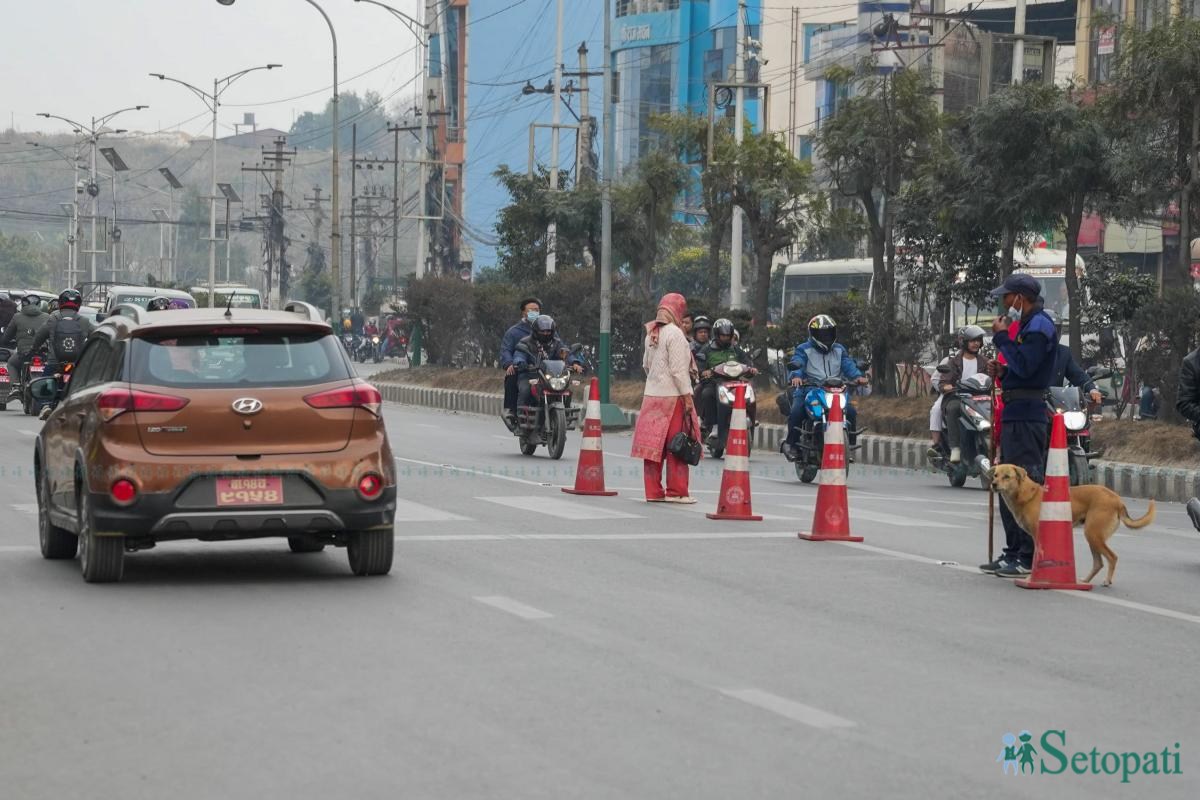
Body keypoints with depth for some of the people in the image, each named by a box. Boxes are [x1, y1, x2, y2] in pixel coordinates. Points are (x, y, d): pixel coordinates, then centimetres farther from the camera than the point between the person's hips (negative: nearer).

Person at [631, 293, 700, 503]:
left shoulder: (651, 334, 12)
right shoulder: (674, 334, -12)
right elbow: (678, 369, -16)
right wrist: (688, 395, -14)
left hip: (651, 395, 8)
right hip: (672, 396, -8)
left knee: (654, 444, 8)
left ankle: (653, 491, 10)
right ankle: (676, 491, 0)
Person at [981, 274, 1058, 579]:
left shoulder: (1039, 327, -11)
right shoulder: (1024, 325, 20)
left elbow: (1024, 367, -22)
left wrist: (1002, 337, -13)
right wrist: (1001, 372, 8)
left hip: (1027, 416, -11)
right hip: (1015, 414, 11)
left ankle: (1029, 557, -10)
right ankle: (1013, 552, 20)